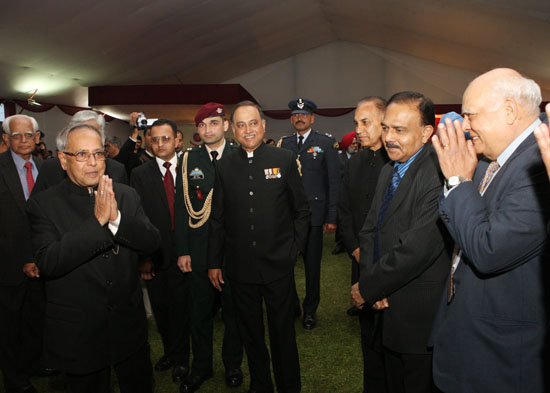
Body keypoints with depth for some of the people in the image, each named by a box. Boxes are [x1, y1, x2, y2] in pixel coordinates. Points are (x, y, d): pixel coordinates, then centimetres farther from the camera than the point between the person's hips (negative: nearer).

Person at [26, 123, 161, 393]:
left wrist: (116, 218, -26)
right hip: (77, 334, -3)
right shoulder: (43, 204, -10)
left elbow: (152, 242, -9)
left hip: (129, 325, 3)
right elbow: (48, 263, -22)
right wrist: (97, 221, -30)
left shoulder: (126, 196, -1)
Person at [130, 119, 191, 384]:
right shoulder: (140, 174, 2)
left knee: (181, 306, 7)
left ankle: (180, 358, 26)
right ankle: (170, 351, 34)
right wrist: (142, 257, -7)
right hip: (155, 255, 1)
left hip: (183, 253, -1)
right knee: (160, 307, 13)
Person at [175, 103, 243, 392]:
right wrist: (182, 250, -1)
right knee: (199, 311, 11)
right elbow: (182, 208, 3)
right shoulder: (188, 160, 4)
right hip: (199, 248, 1)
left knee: (234, 310, 13)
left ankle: (232, 365, 34)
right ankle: (201, 367, 32)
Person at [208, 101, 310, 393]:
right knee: (250, 331, 16)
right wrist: (214, 262, 5)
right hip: (239, 267, 2)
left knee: (283, 330, 12)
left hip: (278, 263, -2)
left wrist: (294, 249, -3)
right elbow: (217, 219, 6)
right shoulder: (225, 167, 3)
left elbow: (301, 210, 2)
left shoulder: (285, 159, -2)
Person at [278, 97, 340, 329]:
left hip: (313, 214, -2)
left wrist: (332, 217, -7)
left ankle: (310, 310, 26)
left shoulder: (326, 143, 1)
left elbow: (334, 182, -2)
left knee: (312, 265, 8)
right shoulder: (283, 144, 10)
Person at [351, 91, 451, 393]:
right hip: (388, 307, 8)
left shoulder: (439, 173, -24)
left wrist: (366, 288, -16)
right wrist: (370, 281, -9)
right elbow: (370, 230, 8)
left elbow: (416, 249, -29)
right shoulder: (388, 171, 7)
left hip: (421, 316, -8)